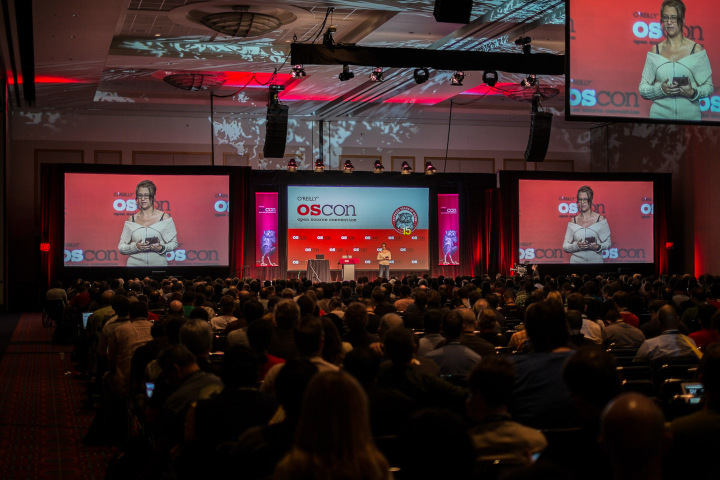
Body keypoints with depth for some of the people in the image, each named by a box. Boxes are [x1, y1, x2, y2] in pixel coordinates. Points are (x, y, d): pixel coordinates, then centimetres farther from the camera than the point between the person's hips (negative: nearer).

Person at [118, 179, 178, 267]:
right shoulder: (132, 220, 9)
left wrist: (161, 248, -11)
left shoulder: (164, 217, 5)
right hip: (135, 264, 2)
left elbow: (174, 243, 7)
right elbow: (121, 248, 9)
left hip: (159, 263, -1)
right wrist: (135, 246, -8)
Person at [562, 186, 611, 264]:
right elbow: (565, 247, 5)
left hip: (595, 260, -2)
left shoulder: (600, 219, 1)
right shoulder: (573, 221, 4)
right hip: (577, 261, 2)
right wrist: (576, 246, -13)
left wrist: (598, 247, -14)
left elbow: (608, 242, 4)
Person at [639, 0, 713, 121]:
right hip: (660, 115, 1)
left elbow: (709, 87, 3)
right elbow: (643, 89, 5)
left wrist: (693, 93, -16)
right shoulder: (655, 51, 6)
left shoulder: (697, 50, 2)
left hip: (690, 115, -1)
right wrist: (660, 89, -13)